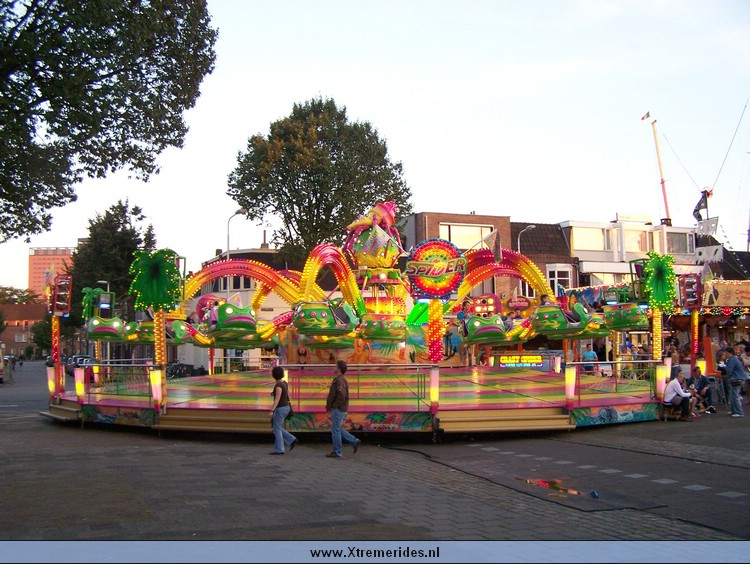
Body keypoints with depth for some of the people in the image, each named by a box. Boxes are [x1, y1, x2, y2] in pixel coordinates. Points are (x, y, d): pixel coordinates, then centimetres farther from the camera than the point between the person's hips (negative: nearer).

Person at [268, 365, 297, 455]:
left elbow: (277, 399, -23)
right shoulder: (284, 383, 9)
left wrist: (272, 411, -23)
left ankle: (279, 450, 3)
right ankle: (292, 441, 10)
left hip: (280, 409, -9)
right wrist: (274, 393, 15)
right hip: (285, 408, 9)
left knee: (277, 429, -1)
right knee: (277, 428, 16)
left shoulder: (278, 385, -20)